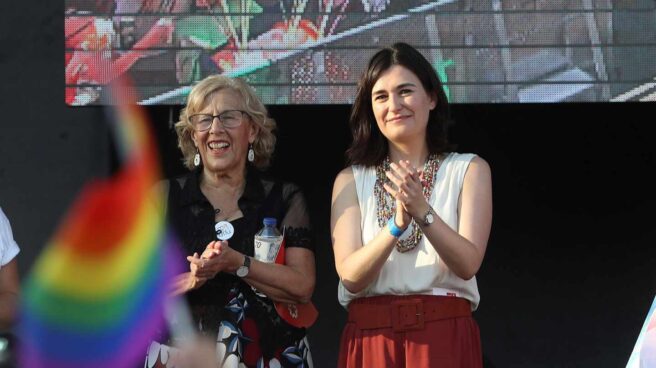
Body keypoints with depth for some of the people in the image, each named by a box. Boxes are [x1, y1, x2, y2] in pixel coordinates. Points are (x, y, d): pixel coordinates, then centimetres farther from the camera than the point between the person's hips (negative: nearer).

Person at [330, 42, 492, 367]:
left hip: (444, 339, -1)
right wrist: (396, 226, -20)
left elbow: (468, 264, -7)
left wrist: (423, 212, -22)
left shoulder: (469, 170, 6)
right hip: (370, 339, 1)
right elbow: (351, 276, -5)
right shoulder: (350, 181, 8)